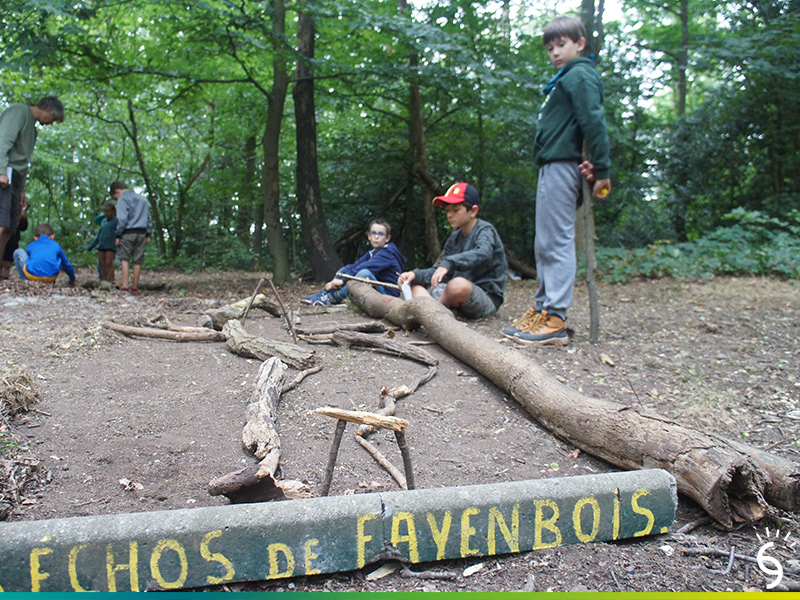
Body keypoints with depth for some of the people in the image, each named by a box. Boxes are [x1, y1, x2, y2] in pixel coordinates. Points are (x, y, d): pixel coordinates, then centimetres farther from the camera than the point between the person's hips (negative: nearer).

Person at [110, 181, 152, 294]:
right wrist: (148, 235, 21)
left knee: (124, 259, -2)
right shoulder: (142, 199, 21)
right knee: (137, 261, 6)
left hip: (128, 233, -5)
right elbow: (149, 218, 21)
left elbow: (122, 219, -11)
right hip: (141, 233, 6)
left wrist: (118, 236, -8)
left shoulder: (123, 199, -1)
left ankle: (125, 286, -13)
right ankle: (135, 288, 9)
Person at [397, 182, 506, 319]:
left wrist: (449, 263, -44)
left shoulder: (486, 230, -7)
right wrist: (416, 274, -9)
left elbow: (483, 254, -31)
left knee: (459, 284, -39)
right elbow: (439, 273, 9)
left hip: (487, 298, -8)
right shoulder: (454, 238, 14)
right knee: (415, 283, 4)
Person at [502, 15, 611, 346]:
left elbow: (593, 123, -15)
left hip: (562, 166, -10)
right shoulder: (563, 80, 26)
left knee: (557, 242, -13)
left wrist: (601, 170, -20)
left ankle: (555, 321, -13)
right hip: (552, 167, 10)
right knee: (544, 245, 12)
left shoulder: (580, 75, -5)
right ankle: (542, 308, 18)